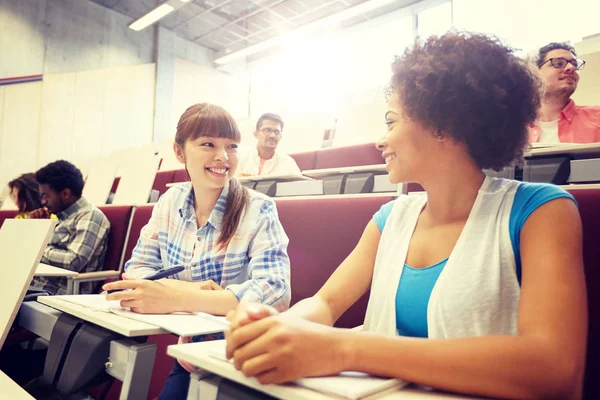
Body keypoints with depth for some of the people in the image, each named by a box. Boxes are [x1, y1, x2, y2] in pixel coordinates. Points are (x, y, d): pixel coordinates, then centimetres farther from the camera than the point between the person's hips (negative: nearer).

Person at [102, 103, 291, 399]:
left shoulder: (258, 211, -16)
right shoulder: (171, 201, -1)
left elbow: (274, 292, -27)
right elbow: (137, 269, -1)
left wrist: (178, 299, -36)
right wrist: (189, 289, -21)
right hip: (189, 353, 4)